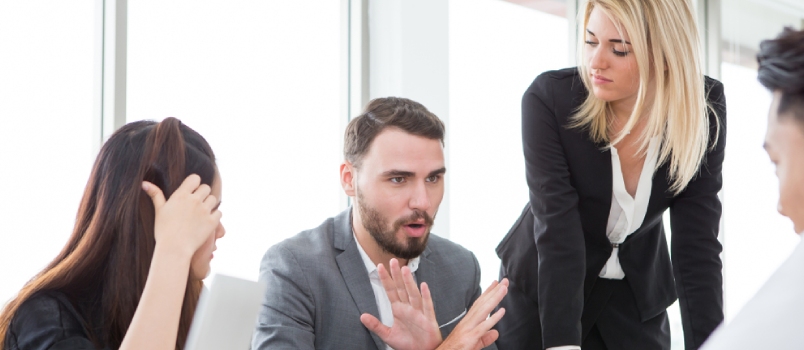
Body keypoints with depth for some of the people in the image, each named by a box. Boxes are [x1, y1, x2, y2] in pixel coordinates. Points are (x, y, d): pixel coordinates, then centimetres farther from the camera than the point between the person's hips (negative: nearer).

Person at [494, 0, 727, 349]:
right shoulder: (549, 98, -25)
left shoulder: (702, 111, -19)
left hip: (638, 296, 2)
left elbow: (697, 243, -18)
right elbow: (556, 232, -30)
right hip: (542, 290, -2)